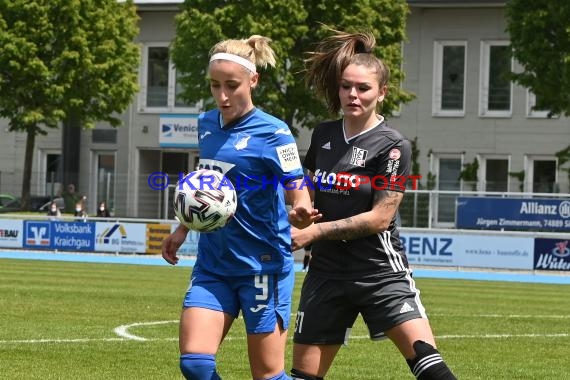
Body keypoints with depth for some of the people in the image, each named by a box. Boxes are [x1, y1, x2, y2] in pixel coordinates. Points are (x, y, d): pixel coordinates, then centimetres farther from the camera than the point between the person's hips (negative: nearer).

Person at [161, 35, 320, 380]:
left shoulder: (271, 132, -11)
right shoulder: (207, 124, 7)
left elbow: (297, 188, -18)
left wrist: (300, 213, -40)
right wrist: (184, 229, 23)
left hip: (262, 264, -6)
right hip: (213, 264, 6)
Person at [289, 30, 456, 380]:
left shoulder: (393, 146, -9)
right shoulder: (323, 135, 7)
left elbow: (380, 218, -14)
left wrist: (315, 231, -13)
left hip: (381, 272, -5)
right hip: (327, 270, 5)